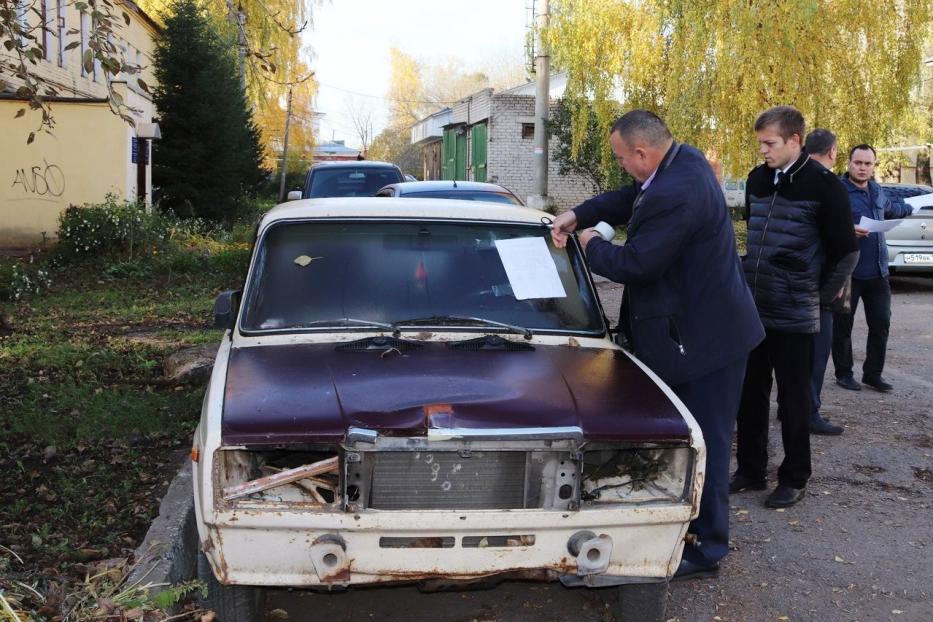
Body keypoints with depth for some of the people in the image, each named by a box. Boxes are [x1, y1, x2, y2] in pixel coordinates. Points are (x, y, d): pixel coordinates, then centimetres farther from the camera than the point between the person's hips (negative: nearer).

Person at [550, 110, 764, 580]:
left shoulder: (675, 195, -29)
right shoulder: (684, 160, 4)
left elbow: (634, 263, -25)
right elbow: (631, 200, 16)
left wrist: (592, 245, -6)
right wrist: (578, 214, 3)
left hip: (703, 337, -11)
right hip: (700, 328, 11)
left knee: (703, 443, 0)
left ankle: (707, 550, 12)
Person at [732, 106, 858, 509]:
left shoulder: (823, 185, -10)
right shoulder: (757, 179, 8)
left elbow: (846, 251, -5)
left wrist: (820, 295, -2)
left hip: (793, 315, -6)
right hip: (752, 309, 6)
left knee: (793, 399, 5)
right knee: (749, 394, 11)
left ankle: (794, 480, 17)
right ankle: (750, 470, 25)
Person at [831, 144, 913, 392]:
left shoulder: (877, 191, 14)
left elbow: (890, 209, 36)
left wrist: (910, 209, 52)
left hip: (877, 272, 6)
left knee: (880, 325, 7)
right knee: (843, 326, 3)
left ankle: (873, 373, 18)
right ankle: (843, 373, 17)